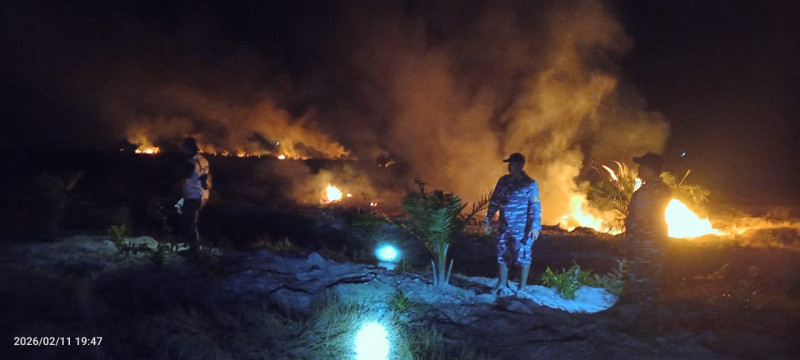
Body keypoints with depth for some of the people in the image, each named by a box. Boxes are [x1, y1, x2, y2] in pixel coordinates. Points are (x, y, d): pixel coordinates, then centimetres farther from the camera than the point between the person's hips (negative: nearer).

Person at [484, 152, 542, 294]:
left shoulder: (530, 184, -5)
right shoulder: (503, 181, 8)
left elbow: (536, 206, -9)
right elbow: (494, 201, 13)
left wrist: (535, 226, -17)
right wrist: (488, 220, 11)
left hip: (522, 228, -5)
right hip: (504, 227, 5)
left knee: (522, 257, 1)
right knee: (502, 256, 10)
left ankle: (521, 288, 10)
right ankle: (502, 285, 22)